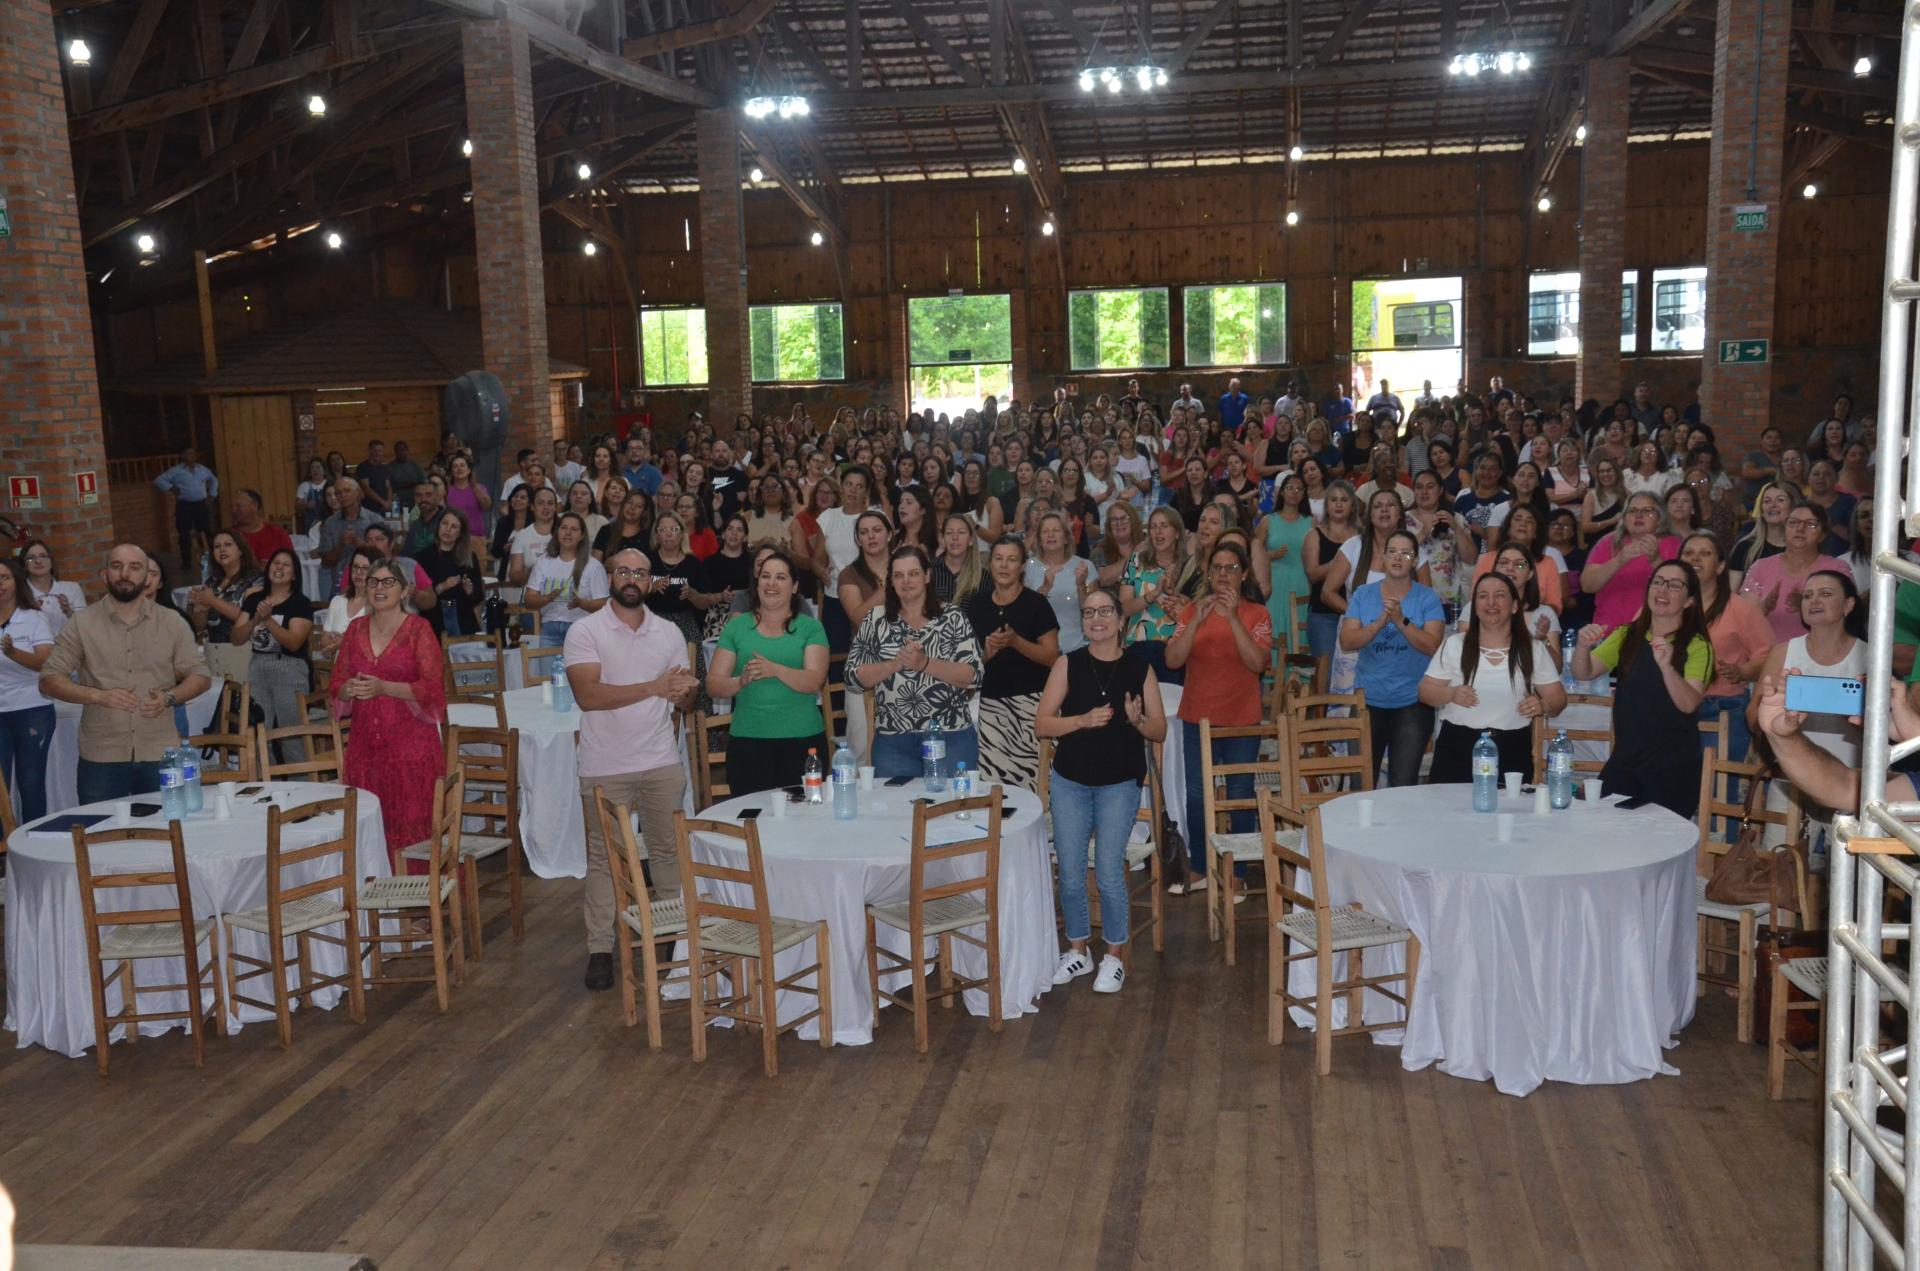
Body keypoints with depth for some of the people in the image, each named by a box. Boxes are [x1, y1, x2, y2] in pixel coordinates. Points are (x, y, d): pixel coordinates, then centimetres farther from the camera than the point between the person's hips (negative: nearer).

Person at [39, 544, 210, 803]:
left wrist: (169, 697, -12)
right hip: (101, 758, -1)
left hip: (161, 755, 1)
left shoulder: (172, 622, 5)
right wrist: (98, 695, -16)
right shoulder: (81, 624, 2)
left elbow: (200, 675, 7)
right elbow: (49, 680, 0)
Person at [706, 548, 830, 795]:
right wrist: (741, 681, -17)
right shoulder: (737, 626, 8)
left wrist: (774, 670, -24)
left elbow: (814, 681, -9)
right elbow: (712, 685, 3)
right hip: (747, 741, 1)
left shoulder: (810, 627, 4)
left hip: (803, 740, -1)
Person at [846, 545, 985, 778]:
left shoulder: (952, 618, 2)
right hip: (893, 741, 1)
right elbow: (854, 676, 2)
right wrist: (896, 664, -13)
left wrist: (925, 663, -18)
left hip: (952, 738, -1)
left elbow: (973, 675, -6)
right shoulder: (875, 619, 6)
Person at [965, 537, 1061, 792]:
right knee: (989, 781, -7)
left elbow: (1052, 657, -4)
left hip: (1029, 701, -3)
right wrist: (985, 654, -1)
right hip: (989, 701, 3)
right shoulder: (976, 604, 11)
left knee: (1028, 777, -13)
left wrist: (1016, 641, -16)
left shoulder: (1036, 604, -1)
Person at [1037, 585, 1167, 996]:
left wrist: (1137, 720, -17)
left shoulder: (1139, 670, 1)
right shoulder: (1068, 665, -1)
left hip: (1120, 785, -1)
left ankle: (1115, 956, 15)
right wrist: (1083, 720, -18)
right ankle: (1078, 951, 26)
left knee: (1109, 873, -4)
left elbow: (1160, 732, 4)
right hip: (1070, 782, 1)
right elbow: (1041, 724, -4)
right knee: (1070, 874, 5)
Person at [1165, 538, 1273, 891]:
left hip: (1242, 719, -2)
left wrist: (1233, 618, -23)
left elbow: (1258, 663, -17)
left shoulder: (1256, 614, -3)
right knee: (1196, 795, 7)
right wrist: (1197, 621, -18)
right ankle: (1198, 870, 19)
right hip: (1197, 717, 2)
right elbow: (1173, 660, -7)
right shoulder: (1193, 610, 3)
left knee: (1240, 795, 4)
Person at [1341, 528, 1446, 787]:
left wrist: (1401, 621, -25)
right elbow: (1347, 642, -6)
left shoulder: (1428, 598, -2)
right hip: (1368, 700, 2)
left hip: (1412, 702, -2)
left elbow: (1432, 646, -13)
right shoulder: (1363, 595, 3)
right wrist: (1379, 623, -21)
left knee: (1403, 785, 1)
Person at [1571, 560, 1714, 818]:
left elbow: (1689, 704, -17)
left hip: (1673, 768, -3)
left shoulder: (1697, 646, -3)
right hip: (1624, 761, 4)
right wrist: (1582, 647, -21)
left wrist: (1666, 666, -34)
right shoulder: (1627, 636, 9)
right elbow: (1583, 674, 0)